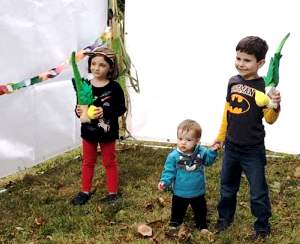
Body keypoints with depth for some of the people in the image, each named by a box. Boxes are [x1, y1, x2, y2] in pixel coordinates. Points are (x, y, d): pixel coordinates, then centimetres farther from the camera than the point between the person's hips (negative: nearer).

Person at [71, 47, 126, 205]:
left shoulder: (114, 87, -14)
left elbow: (121, 108, -11)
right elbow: (79, 106, 4)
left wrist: (105, 112, -25)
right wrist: (78, 111, -19)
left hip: (107, 132, -3)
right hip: (89, 130, 3)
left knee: (109, 162, 12)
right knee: (87, 162, 16)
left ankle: (113, 192, 26)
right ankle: (85, 191, 30)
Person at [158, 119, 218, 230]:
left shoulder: (202, 152, -11)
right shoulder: (173, 156, -20)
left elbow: (208, 161, 6)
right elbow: (169, 171, -14)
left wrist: (213, 151, -10)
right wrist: (164, 182, -29)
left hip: (198, 193, 2)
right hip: (180, 193, -2)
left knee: (201, 212, 22)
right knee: (177, 212, 19)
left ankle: (202, 226, 45)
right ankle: (174, 226, 40)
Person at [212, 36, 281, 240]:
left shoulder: (263, 87, -17)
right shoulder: (233, 82, 0)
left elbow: (269, 119, -21)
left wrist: (275, 106, -41)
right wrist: (220, 137, 17)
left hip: (253, 151, -5)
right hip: (231, 147, 6)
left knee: (258, 192, 8)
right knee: (227, 187, 21)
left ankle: (263, 227, 27)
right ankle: (225, 218, 41)